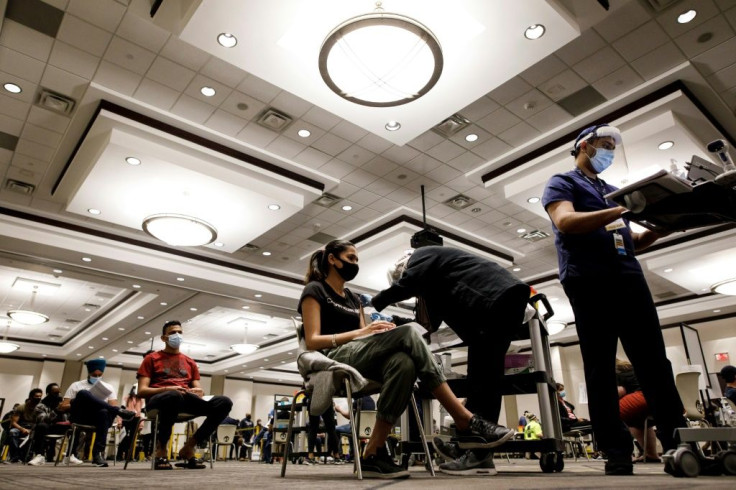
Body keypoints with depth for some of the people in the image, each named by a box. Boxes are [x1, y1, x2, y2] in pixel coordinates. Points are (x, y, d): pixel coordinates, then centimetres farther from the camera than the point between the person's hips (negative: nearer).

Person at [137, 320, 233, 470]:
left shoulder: (190, 362, 27)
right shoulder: (151, 359, 16)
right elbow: (141, 391, 3)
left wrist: (199, 391, -6)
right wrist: (168, 389, -15)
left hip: (186, 399, 4)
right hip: (158, 399, -4)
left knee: (224, 402, -23)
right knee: (173, 396, -43)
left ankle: (189, 447, -11)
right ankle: (161, 448, -19)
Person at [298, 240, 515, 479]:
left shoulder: (353, 298, 28)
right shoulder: (314, 290, 6)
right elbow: (312, 341, -8)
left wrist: (376, 332, -5)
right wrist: (362, 332, -15)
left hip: (363, 360, 7)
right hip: (335, 360, -7)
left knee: (403, 362, -30)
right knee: (407, 332, -27)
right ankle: (466, 420, -28)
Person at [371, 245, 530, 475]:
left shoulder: (422, 256, 3)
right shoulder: (433, 274, 28)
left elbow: (409, 282, -16)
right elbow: (432, 320, 24)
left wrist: (376, 302, -4)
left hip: (497, 299, -10)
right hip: (503, 300, 10)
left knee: (481, 377, -11)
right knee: (485, 377, 6)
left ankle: (478, 451, -9)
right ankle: (480, 451, 7)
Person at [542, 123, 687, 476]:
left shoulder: (613, 191, 29)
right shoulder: (562, 183, 9)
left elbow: (631, 243, 26)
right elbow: (566, 222, -13)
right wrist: (622, 211, -18)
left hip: (630, 279, 7)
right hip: (589, 282, -6)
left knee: (654, 362, 0)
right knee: (600, 368, -5)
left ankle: (678, 443, 4)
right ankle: (617, 452, -2)